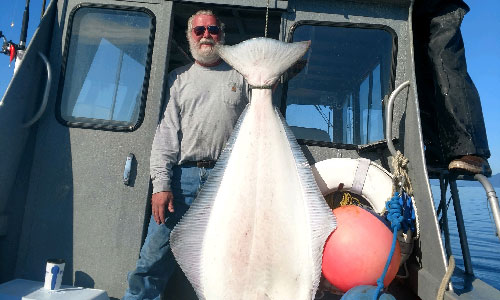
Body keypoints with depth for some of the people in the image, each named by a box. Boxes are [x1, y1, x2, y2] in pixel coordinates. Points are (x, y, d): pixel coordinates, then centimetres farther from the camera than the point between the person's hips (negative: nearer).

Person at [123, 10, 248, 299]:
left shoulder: (241, 77, 14)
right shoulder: (179, 78, 16)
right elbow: (166, 134, 7)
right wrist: (161, 184, -4)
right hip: (182, 178, 1)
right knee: (153, 260, 1)